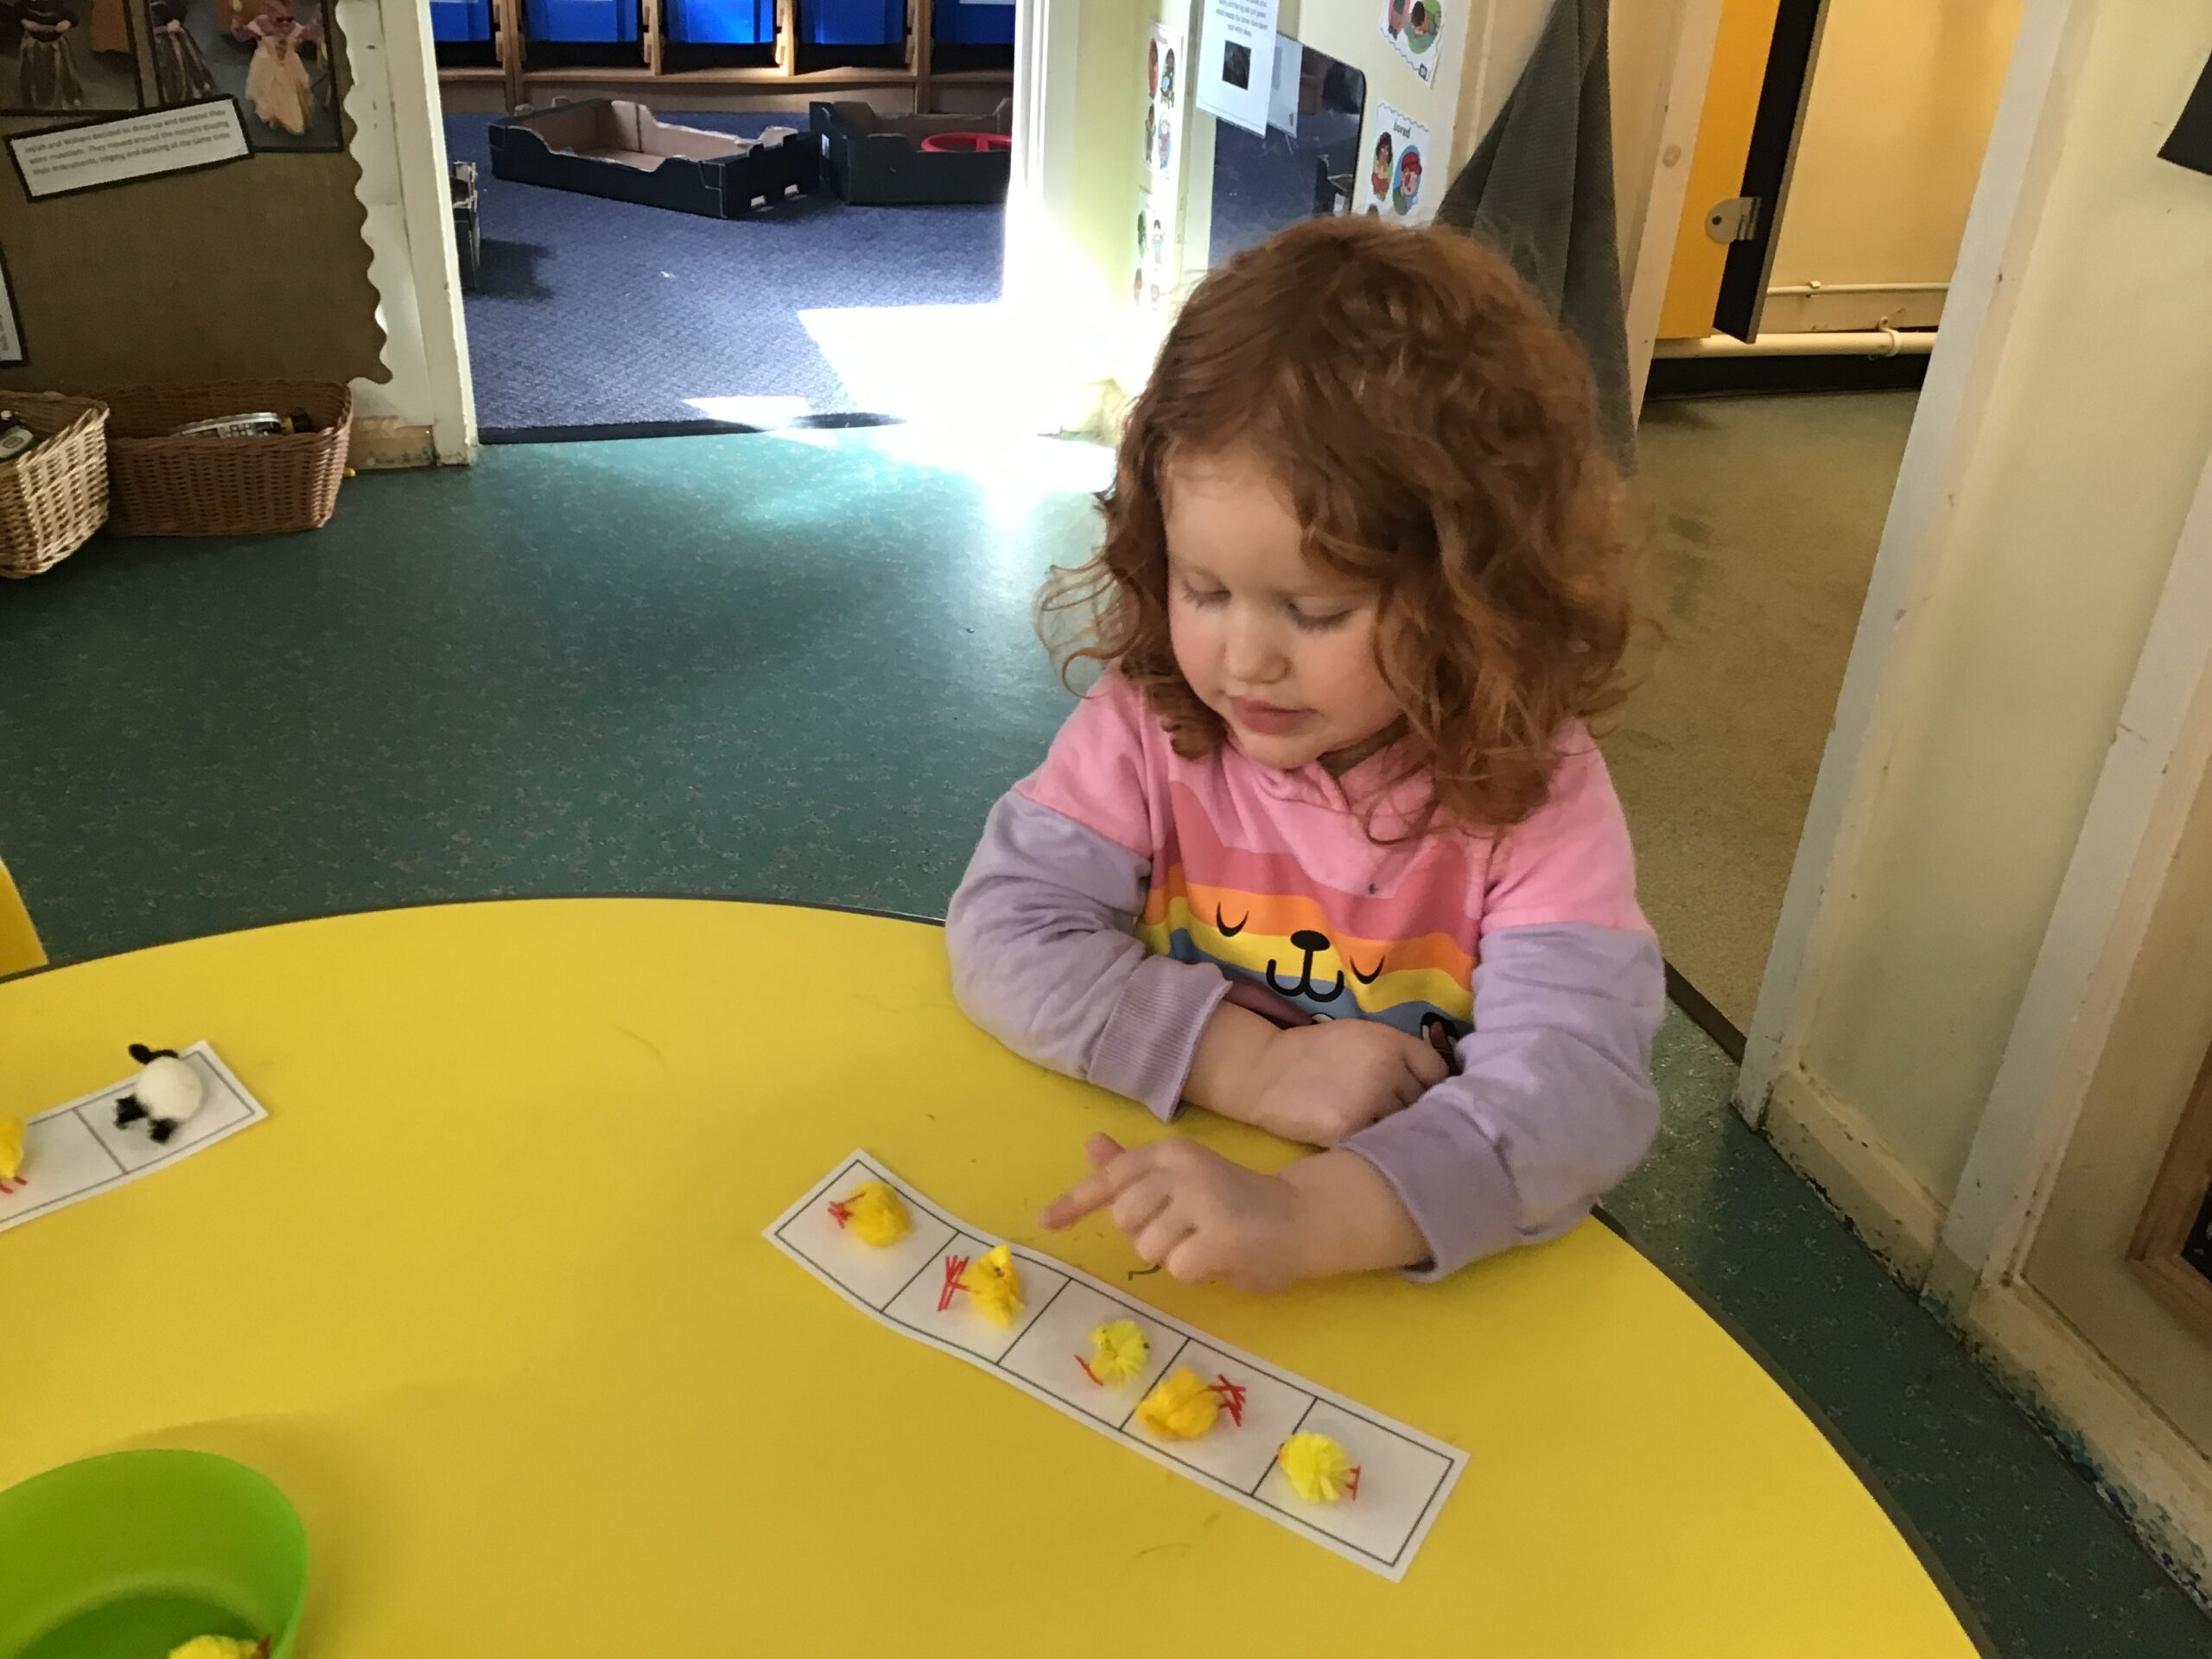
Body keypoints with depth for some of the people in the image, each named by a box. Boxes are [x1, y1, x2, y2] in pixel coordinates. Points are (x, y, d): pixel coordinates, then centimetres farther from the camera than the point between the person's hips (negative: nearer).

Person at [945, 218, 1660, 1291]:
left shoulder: (1533, 794, -14)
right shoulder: (1149, 724, -8)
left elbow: (1577, 1084, -24)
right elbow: (1005, 932, -11)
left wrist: (1305, 1219, -40)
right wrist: (1247, 1063, -23)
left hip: (1426, 1276, -1)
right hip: (1145, 1233, 1)